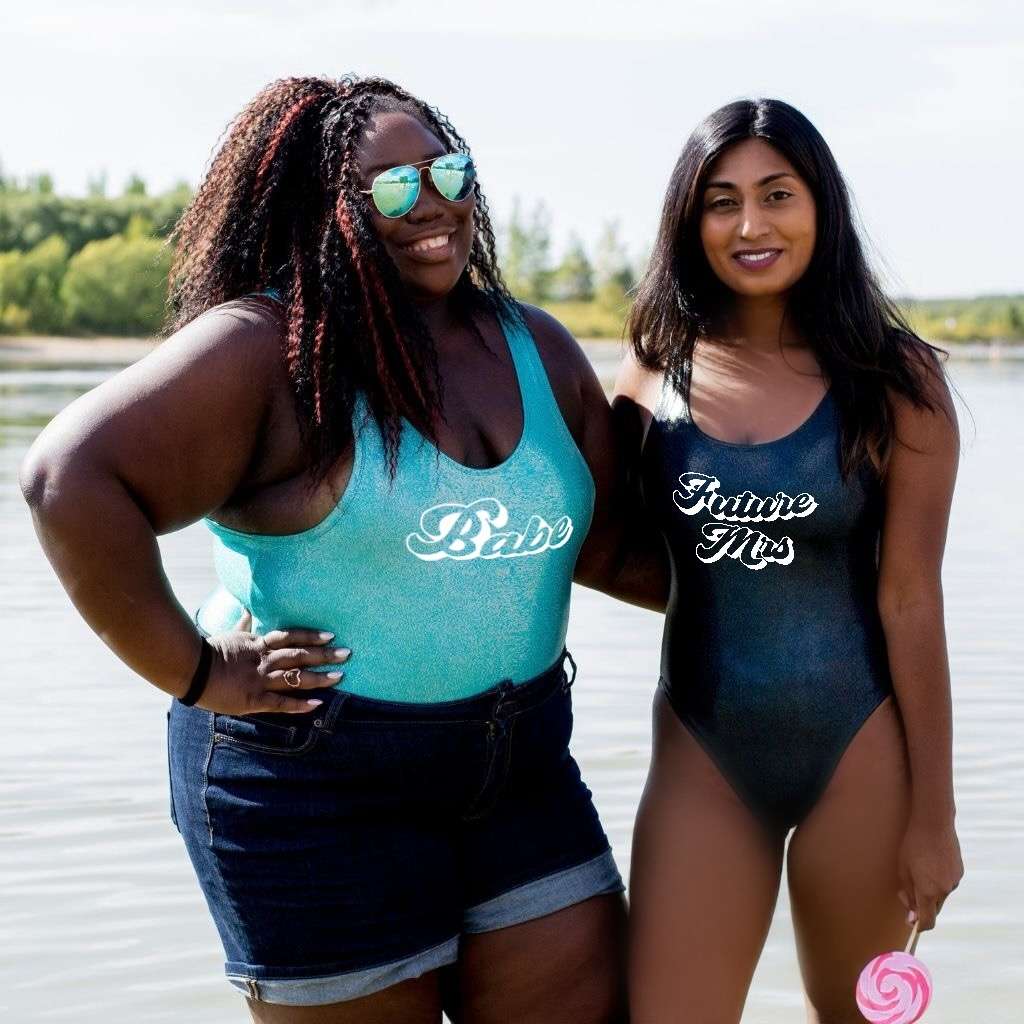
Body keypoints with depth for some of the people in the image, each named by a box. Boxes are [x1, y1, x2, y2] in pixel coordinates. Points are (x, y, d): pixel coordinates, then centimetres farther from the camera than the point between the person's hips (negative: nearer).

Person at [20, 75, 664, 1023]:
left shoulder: (536, 348, 7)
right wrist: (195, 674, -20)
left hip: (520, 764, 6)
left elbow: (611, 541, 15)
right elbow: (69, 478, -23)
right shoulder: (268, 347, -14)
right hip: (320, 788, -6)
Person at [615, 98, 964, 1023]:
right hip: (701, 752, 2)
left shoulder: (891, 378, -7)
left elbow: (910, 600, -7)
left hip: (857, 751, -2)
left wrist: (933, 812, -6)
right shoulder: (657, 368, 0)